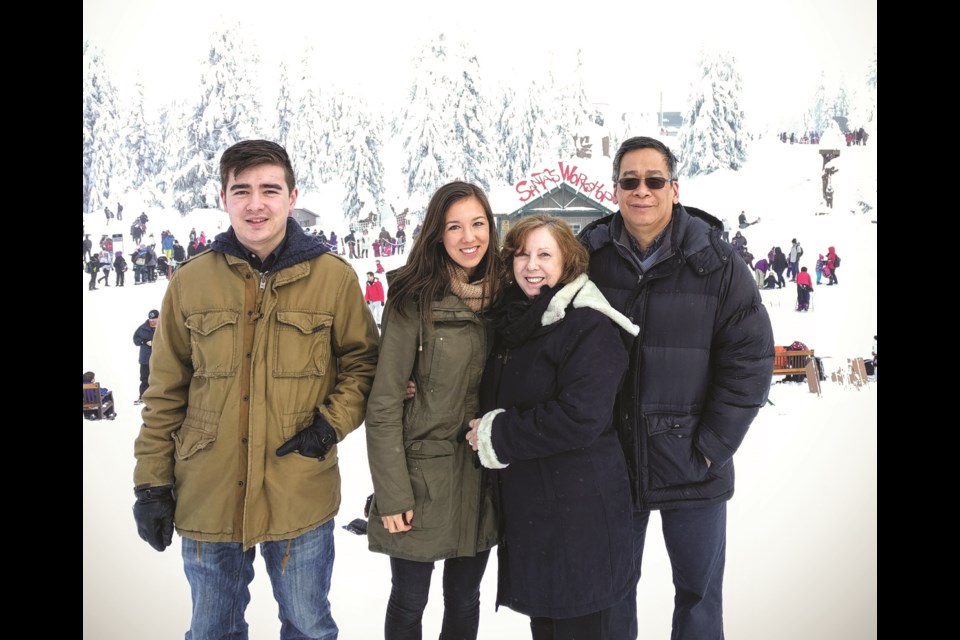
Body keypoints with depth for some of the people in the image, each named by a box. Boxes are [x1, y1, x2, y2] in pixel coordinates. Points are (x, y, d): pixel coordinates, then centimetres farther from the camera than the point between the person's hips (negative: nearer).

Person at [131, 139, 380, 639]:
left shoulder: (334, 277, -5)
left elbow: (362, 361, 5)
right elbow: (165, 392, 4)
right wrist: (152, 482, 2)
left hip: (302, 498, -1)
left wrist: (333, 422, -11)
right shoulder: (190, 282, -1)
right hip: (207, 499, 2)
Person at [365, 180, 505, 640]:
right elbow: (384, 404, -13)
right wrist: (392, 494, -15)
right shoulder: (413, 299, -12)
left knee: (464, 600, 18)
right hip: (423, 476, -4)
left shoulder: (502, 295, 2)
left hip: (483, 477, 4)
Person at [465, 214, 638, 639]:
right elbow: (496, 398, 23)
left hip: (578, 510, -8)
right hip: (525, 505, 8)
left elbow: (580, 418, -24)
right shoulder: (513, 321, 9)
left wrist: (497, 435, -16)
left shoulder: (589, 326, -15)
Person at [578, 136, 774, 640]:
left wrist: (712, 446, -9)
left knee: (700, 593, 14)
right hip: (609, 463, 1)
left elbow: (750, 361, -5)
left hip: (693, 467, -1)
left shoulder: (717, 265, -6)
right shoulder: (589, 259, -2)